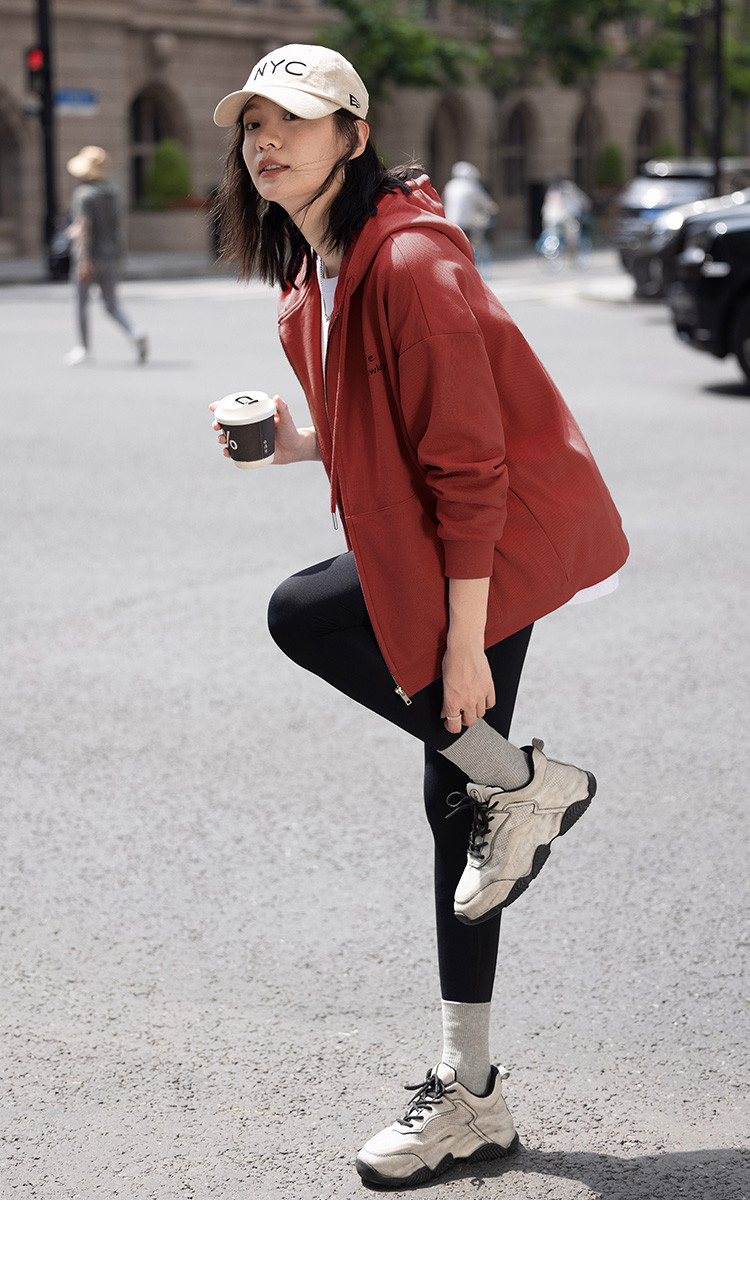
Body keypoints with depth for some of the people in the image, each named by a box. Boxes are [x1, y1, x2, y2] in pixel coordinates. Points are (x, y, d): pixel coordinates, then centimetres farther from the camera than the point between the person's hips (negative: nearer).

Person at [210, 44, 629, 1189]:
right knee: (455, 795, 9)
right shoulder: (312, 273, 8)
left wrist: (463, 638, -24)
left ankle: (525, 785, -4)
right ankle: (471, 1094, 16)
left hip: (507, 536, -9)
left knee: (302, 615, -17)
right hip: (452, 537, 9)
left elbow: (467, 459, -24)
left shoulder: (409, 263, -21)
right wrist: (302, 442, 2)